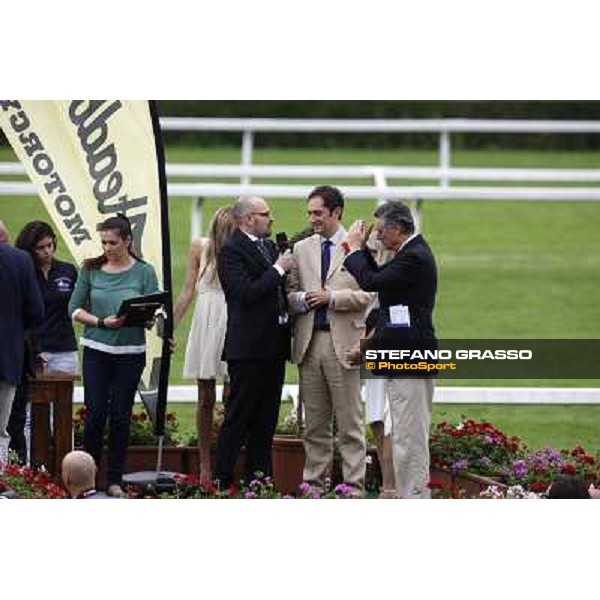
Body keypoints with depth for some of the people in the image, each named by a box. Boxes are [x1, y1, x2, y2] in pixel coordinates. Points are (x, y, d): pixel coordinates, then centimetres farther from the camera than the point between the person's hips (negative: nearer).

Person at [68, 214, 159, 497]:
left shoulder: (144, 272, 0)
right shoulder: (91, 270, 3)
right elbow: (75, 308, 4)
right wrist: (101, 322, -11)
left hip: (131, 352, 0)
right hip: (96, 350, 0)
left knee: (121, 416, 3)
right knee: (95, 413, -4)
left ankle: (114, 480, 10)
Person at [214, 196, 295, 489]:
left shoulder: (269, 246, 15)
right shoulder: (231, 251, -11)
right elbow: (247, 294, -21)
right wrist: (278, 269, -15)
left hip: (273, 347, 8)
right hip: (248, 347, -8)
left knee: (265, 421, 10)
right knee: (237, 418, -6)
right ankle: (222, 481, -3)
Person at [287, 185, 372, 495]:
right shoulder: (302, 249, 14)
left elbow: (368, 294, -7)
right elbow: (290, 293, 15)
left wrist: (332, 298, -14)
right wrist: (300, 299, -6)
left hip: (343, 341, -4)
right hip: (308, 341, 4)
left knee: (349, 422, -3)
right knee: (314, 423, 8)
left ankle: (353, 488, -2)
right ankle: (313, 484, 12)